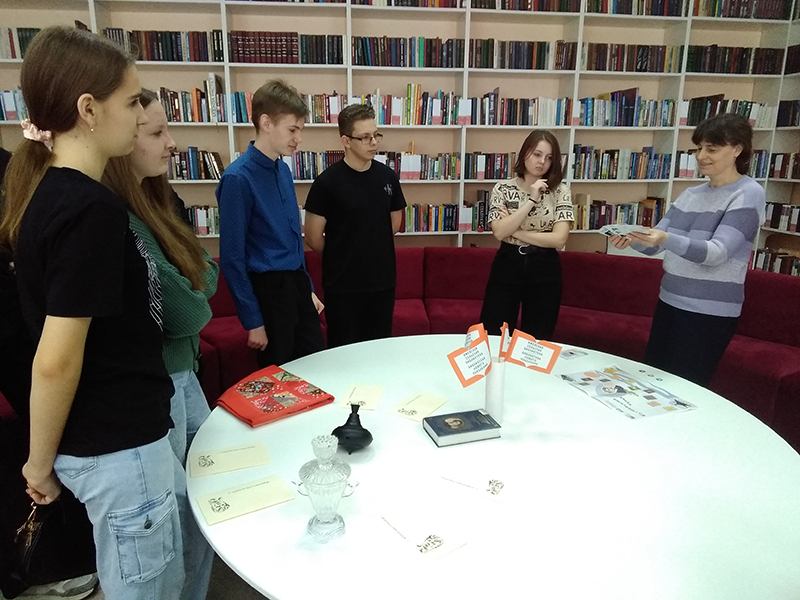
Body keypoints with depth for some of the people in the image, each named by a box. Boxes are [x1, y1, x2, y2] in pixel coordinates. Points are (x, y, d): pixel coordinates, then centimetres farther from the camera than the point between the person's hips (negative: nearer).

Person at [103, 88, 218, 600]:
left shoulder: (152, 203, 6)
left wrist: (193, 287, -14)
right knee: (176, 523, 12)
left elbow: (205, 272, 4)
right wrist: (197, 299, -2)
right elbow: (186, 313, -21)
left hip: (182, 375, 9)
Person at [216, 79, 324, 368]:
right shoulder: (238, 178, -16)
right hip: (269, 289, -7)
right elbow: (232, 257, -14)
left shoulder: (283, 170, 6)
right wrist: (252, 320, -13)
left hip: (297, 282, 7)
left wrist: (308, 288, 15)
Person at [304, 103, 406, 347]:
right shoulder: (328, 181, -12)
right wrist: (340, 258, 6)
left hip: (383, 280, 4)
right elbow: (313, 238, -8)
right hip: (343, 285, -4)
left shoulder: (388, 176, 3)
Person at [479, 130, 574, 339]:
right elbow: (499, 232, -15)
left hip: (544, 269, 0)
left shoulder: (560, 191, -1)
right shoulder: (503, 189, -1)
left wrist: (515, 231, -11)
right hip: (507, 265, 0)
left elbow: (559, 239, -11)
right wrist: (532, 200, -18)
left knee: (537, 340, 10)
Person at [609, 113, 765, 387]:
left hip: (710, 311, -7)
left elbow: (718, 252, -22)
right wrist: (632, 239, -16)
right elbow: (656, 242, 7)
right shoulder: (690, 194, 11)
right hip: (670, 301, 7)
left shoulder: (748, 194, -9)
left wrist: (666, 239, -38)